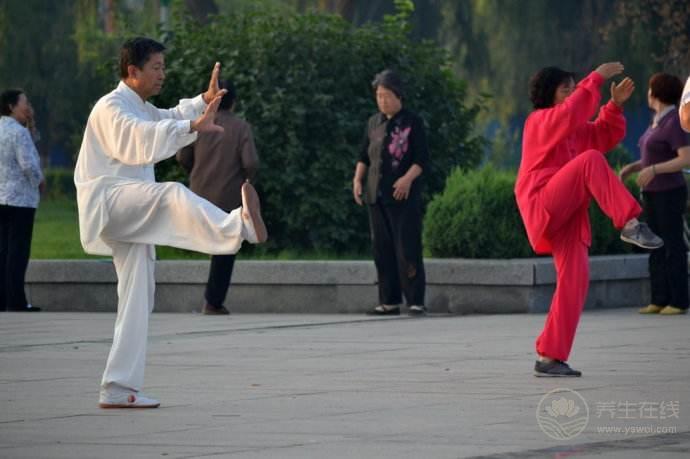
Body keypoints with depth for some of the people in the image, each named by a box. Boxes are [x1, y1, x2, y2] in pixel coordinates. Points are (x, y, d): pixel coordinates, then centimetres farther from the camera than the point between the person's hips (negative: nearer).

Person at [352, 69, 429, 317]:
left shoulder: (412, 122, 0)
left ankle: (416, 301, -7)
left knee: (407, 248, -9)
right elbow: (364, 156, 19)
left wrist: (408, 178, -21)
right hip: (376, 194, 5)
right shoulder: (373, 123, 15)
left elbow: (422, 159, -5)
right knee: (382, 248, 5)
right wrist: (358, 179, 3)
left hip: (403, 196, -5)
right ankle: (389, 301, 10)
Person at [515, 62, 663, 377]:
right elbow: (572, 113, -23)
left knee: (575, 279, -2)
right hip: (543, 206, -9)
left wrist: (616, 104, 5)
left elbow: (604, 135, 21)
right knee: (591, 161, -27)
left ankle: (548, 358, 1)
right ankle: (629, 224, -38)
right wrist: (596, 78, -21)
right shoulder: (540, 121, -3)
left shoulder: (574, 130, 24)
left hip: (566, 216, 9)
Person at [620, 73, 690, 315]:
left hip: (669, 194, -9)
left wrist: (653, 171, -27)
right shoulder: (659, 121, 12)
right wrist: (630, 167, 7)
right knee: (656, 248, 8)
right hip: (653, 194, 9)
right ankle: (660, 301, 11)